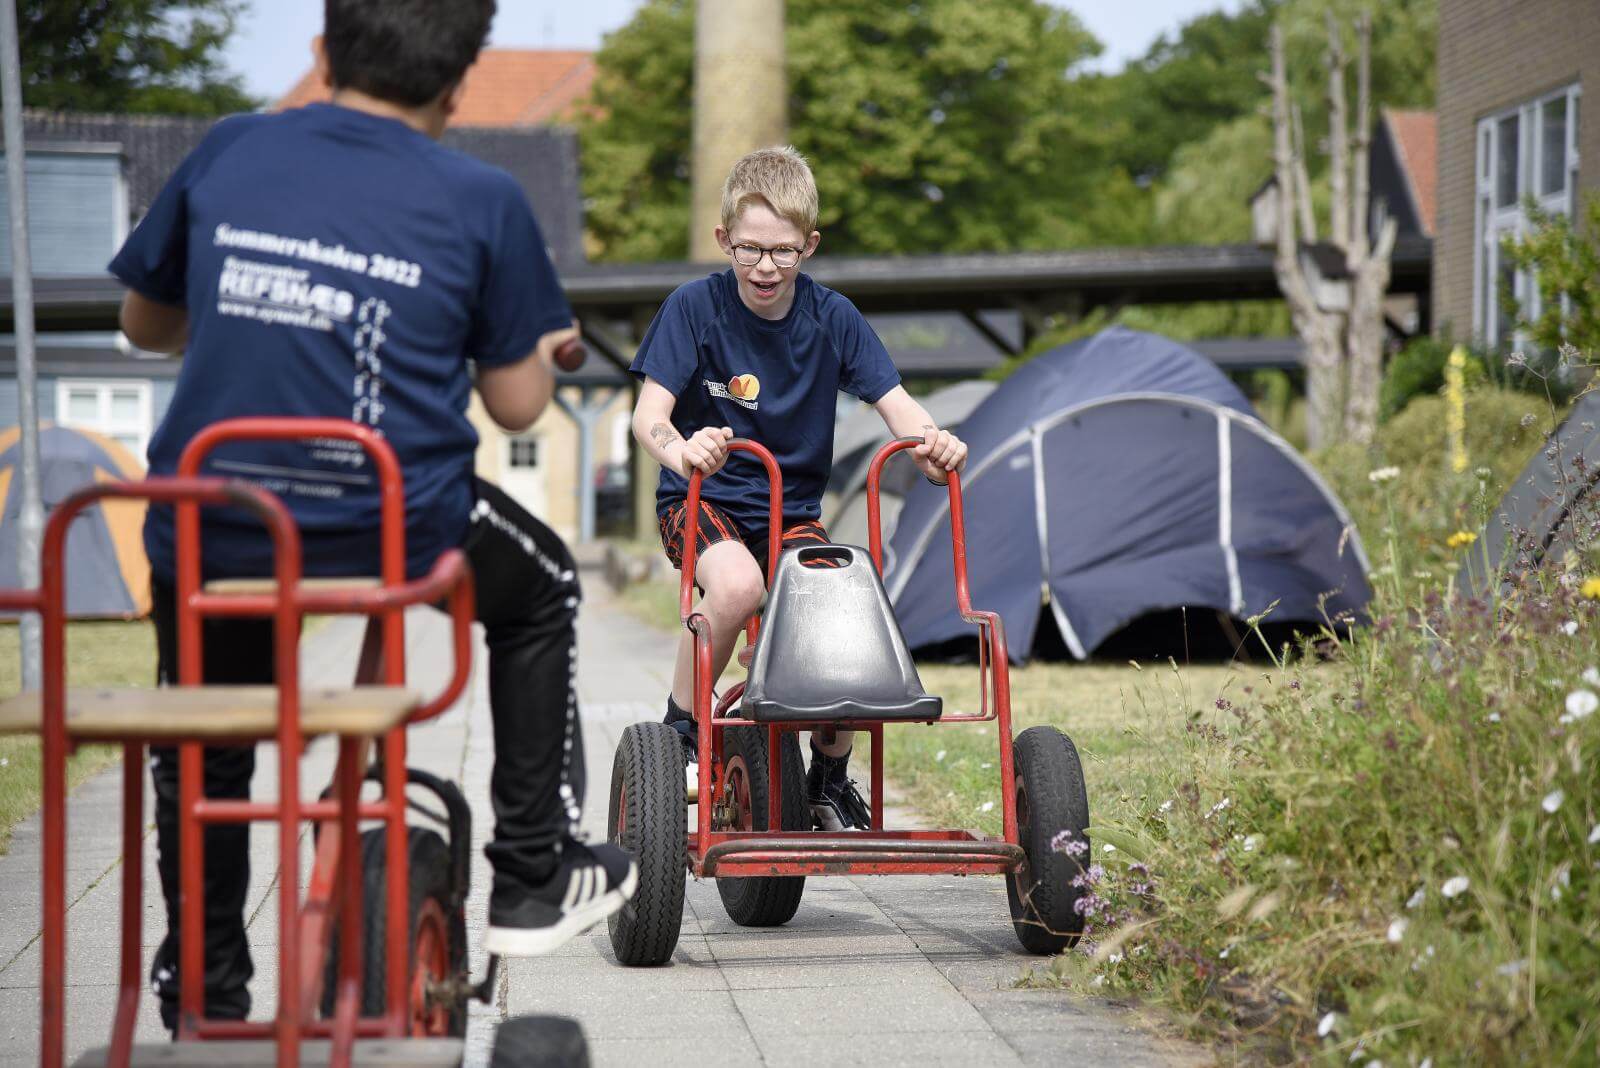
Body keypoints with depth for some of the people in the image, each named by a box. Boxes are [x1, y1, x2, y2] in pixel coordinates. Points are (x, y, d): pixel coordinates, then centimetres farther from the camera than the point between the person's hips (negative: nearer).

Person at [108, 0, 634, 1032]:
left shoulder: (225, 153, 7)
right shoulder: (482, 200, 0)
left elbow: (145, 322, 20)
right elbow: (516, 402, 5)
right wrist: (538, 345, 28)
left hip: (210, 528, 2)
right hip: (397, 529, -2)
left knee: (201, 753, 29)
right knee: (541, 591, 30)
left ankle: (205, 999, 30)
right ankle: (534, 875, 32)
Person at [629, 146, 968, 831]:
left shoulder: (832, 318, -2)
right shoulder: (695, 307, -10)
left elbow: (893, 401, -8)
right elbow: (650, 412, -19)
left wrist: (930, 442, -32)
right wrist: (680, 451, -44)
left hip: (794, 511, 3)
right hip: (701, 501, -3)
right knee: (737, 584, -37)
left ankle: (830, 781, 6)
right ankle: (679, 729, -12)